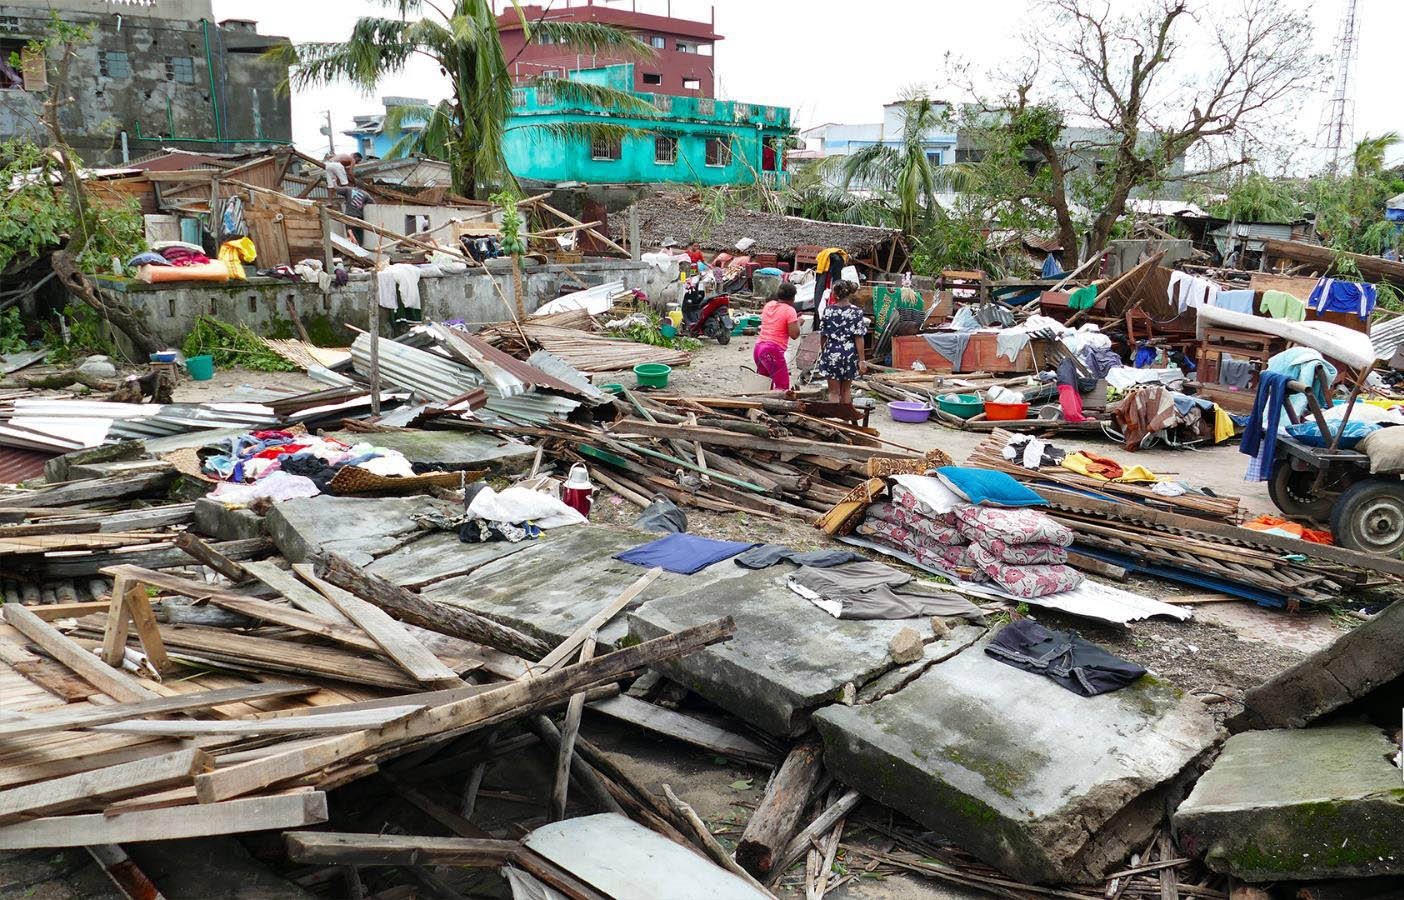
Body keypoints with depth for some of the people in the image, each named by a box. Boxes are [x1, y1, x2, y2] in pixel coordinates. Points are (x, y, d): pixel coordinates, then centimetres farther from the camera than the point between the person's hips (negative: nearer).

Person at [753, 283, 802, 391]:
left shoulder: (768, 305, 14)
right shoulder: (789, 310, -7)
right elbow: (794, 334, -12)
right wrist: (798, 322, 7)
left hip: (758, 348, 8)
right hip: (773, 351, -8)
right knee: (782, 387, -8)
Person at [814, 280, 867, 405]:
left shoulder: (828, 310, -1)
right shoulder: (856, 312, -7)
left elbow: (823, 336, 5)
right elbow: (858, 338, -8)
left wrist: (823, 353, 20)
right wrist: (861, 360, -5)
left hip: (831, 353, 0)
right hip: (849, 354, 0)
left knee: (834, 391, 4)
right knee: (846, 389, 19)